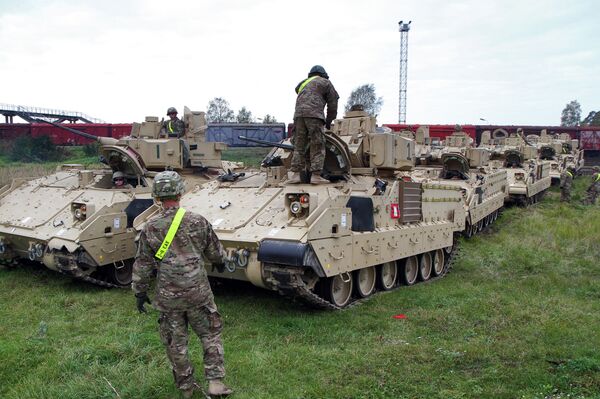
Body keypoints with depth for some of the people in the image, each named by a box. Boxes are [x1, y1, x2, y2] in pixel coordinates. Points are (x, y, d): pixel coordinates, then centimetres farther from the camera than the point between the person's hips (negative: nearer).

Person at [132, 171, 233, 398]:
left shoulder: (150, 228, -7)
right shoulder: (198, 222, -7)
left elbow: (142, 266, 0)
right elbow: (216, 253, 6)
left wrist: (140, 293, 13)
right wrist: (222, 260, 29)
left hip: (168, 298, 1)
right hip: (198, 294, 0)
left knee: (176, 343, 15)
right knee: (211, 335, 15)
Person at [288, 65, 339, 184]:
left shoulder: (303, 84, 32)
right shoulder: (325, 82, 18)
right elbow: (333, 103, 15)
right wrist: (329, 121, 25)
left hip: (298, 115, 5)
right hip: (314, 114, -5)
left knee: (299, 145, 6)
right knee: (317, 146, -4)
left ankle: (296, 174, -3)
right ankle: (315, 175, -11)